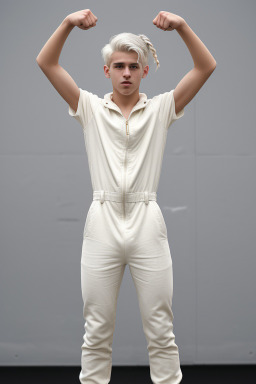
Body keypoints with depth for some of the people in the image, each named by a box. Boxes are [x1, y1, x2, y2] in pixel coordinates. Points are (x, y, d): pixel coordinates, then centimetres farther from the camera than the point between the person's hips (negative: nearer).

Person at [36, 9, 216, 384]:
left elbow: (206, 67, -1)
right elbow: (46, 63, 2)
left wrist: (182, 26, -13)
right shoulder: (90, 107, 8)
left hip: (147, 224, 0)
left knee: (161, 330, 6)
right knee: (97, 331, 8)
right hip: (102, 223, 1)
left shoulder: (161, 108, 7)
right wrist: (68, 23, -12)